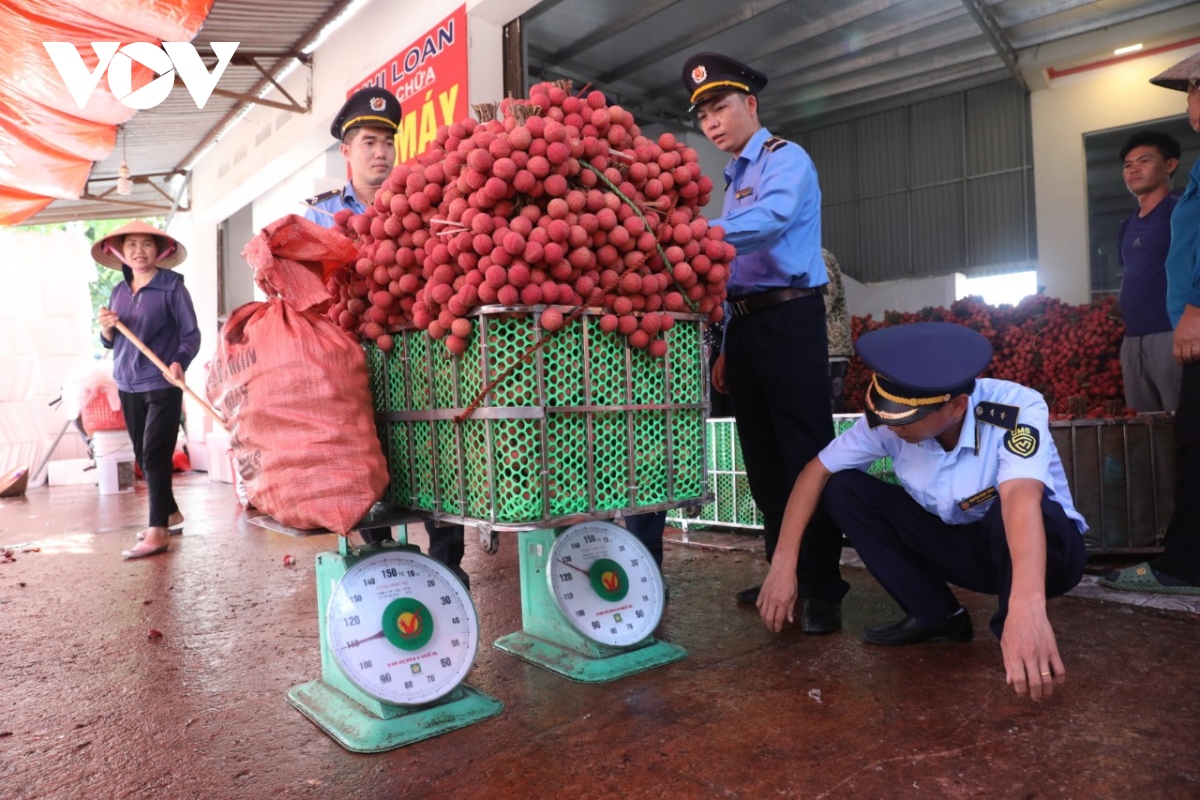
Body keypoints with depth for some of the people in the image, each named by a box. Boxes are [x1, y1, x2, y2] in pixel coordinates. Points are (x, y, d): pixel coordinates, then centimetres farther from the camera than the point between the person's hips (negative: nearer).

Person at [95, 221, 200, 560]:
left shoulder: (172, 287, -7)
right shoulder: (118, 291, 10)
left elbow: (192, 334, -9)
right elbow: (110, 343, 15)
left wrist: (180, 362, -26)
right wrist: (106, 328, -7)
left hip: (162, 385, -7)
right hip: (127, 385, 7)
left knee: (155, 455, -9)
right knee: (143, 456, 12)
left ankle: (158, 532, -6)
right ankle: (171, 514, 26)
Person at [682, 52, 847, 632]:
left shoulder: (786, 159, -3)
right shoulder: (734, 181, 21)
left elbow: (768, 223, -26)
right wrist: (727, 348, 16)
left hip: (789, 320, -8)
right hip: (745, 324, 8)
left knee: (806, 456, -5)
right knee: (762, 459, 11)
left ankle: (822, 589, 3)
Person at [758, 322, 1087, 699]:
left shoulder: (1017, 410, -31)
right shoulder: (889, 419, -20)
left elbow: (1020, 499, -47)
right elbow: (816, 471, -14)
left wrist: (1027, 607, -63)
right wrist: (783, 563, -21)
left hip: (1042, 550, -4)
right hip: (961, 546, 5)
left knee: (1010, 510, -39)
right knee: (843, 487, -13)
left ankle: (1022, 633, -12)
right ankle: (937, 616, -3)